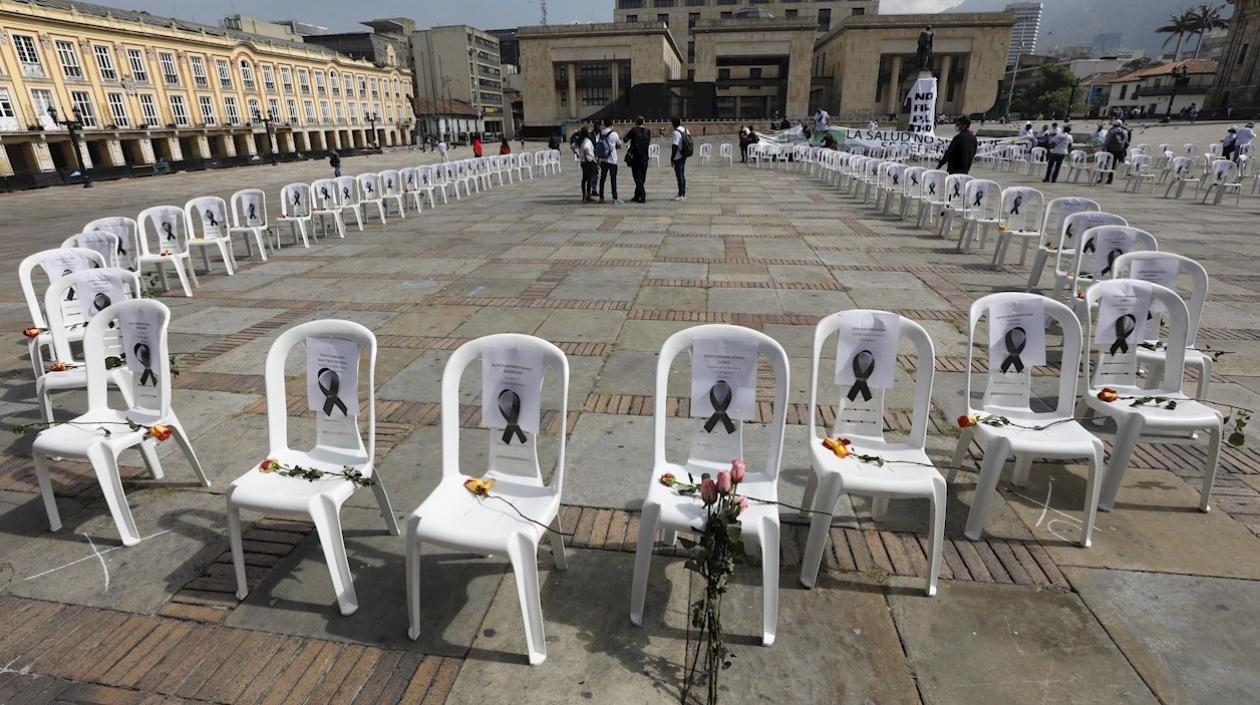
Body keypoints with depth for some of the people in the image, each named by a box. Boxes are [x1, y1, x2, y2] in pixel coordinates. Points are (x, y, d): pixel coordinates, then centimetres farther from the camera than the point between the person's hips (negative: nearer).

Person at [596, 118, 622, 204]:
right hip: (612, 160, -4)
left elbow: (596, 144, 0)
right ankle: (615, 198, -2)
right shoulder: (614, 134, -8)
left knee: (602, 179, 10)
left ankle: (601, 197, 13)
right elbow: (619, 146, 3)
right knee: (613, 179, 0)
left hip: (602, 160, 4)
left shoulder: (600, 134, 2)